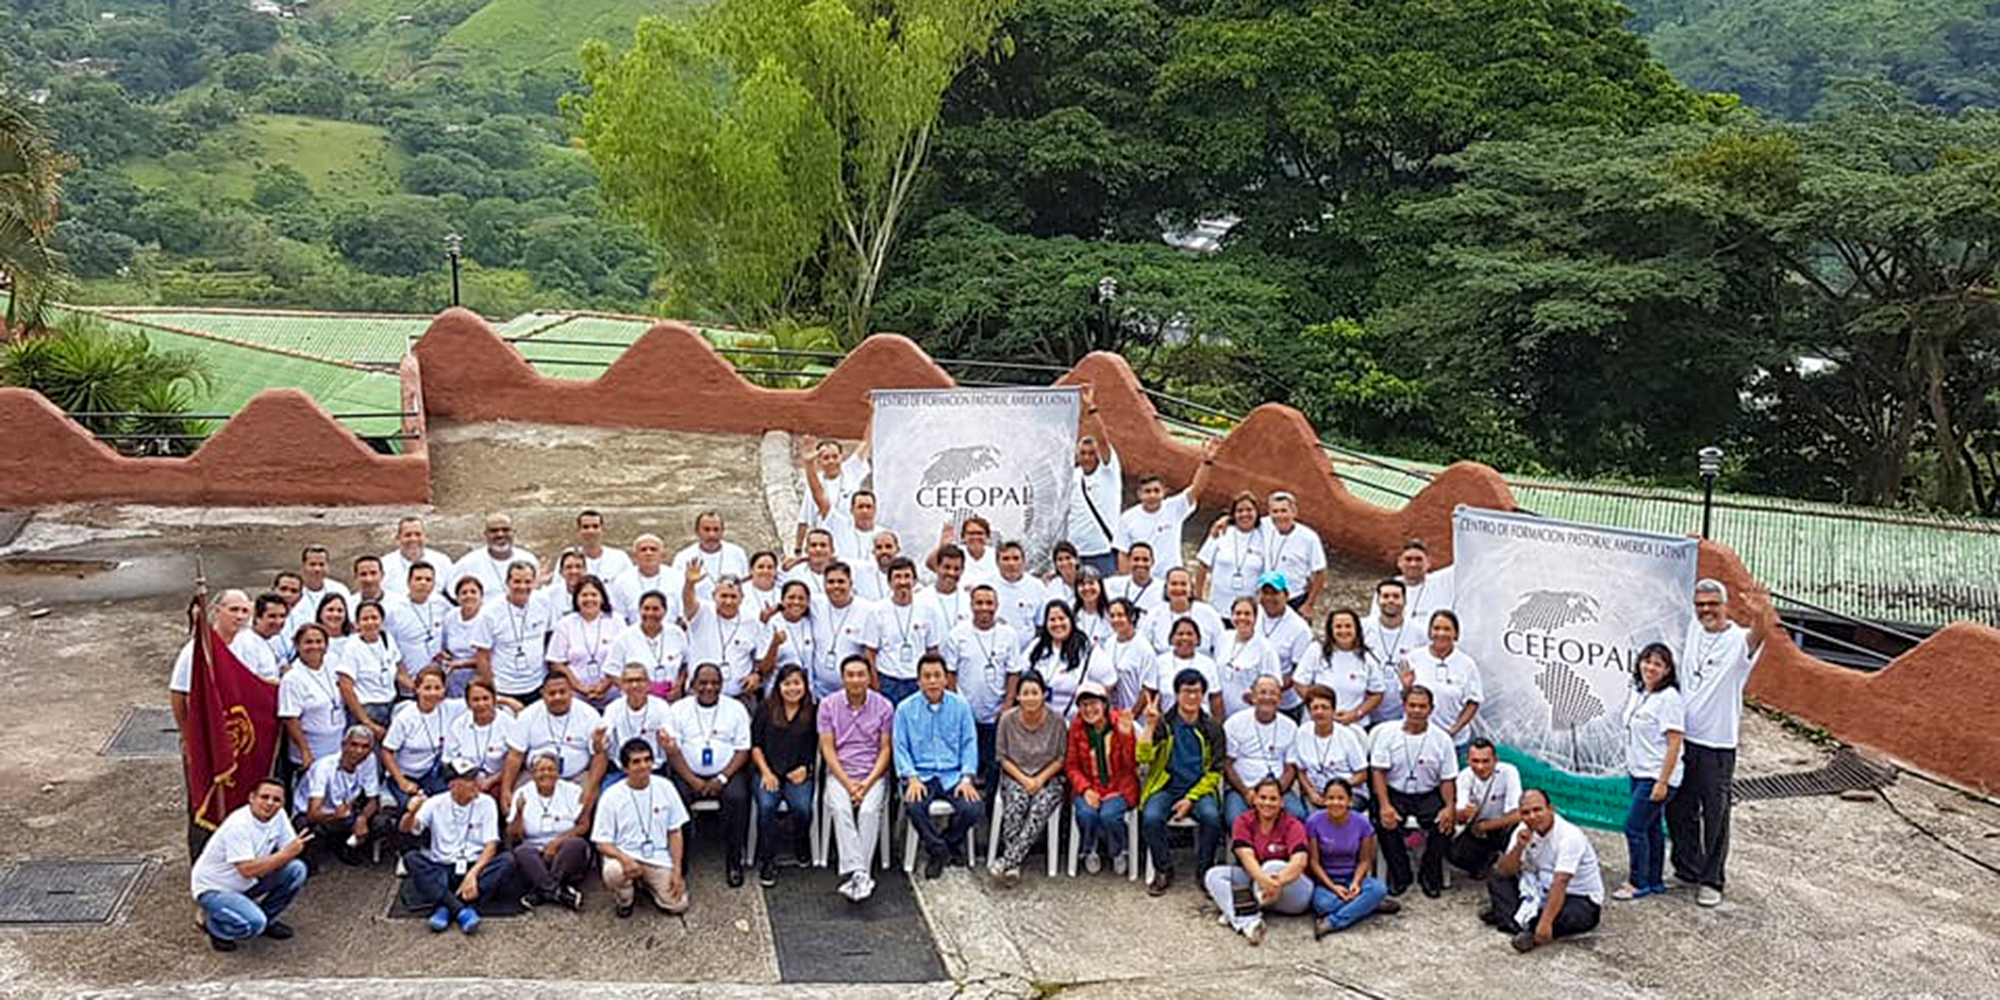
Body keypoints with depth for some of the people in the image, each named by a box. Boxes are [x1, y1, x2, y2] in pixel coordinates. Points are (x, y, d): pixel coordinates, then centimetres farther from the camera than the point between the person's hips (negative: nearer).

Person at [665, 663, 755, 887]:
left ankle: (734, 862, -17)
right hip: (688, 774, 1)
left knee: (737, 798, -30)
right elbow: (672, 749, 0)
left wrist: (722, 778, -12)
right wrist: (692, 780, -12)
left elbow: (743, 750, 2)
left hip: (727, 773, 0)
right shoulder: (678, 709, 8)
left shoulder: (736, 709, 8)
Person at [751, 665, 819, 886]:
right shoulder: (766, 709, 10)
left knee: (802, 808, -27)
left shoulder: (813, 712, 8)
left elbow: (817, 748, 10)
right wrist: (766, 772, -4)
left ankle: (802, 850, 5)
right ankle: (767, 862, -16)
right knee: (766, 805, -29)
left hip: (799, 774, 0)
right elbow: (755, 745, 8)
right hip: (769, 772, 0)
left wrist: (805, 768, -5)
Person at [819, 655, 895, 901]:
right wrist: (847, 783, -12)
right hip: (839, 773, 0)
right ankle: (858, 874, -38)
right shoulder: (828, 705, 3)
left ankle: (853, 874, -31)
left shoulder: (884, 706, 2)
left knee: (869, 810, -30)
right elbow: (827, 749, -1)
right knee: (840, 809, -30)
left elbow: (885, 750, 2)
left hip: (872, 774, 0)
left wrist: (868, 783, -12)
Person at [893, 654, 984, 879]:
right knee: (914, 806, -33)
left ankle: (946, 842, 6)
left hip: (954, 775, 1)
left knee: (974, 809, -26)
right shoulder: (905, 708, 5)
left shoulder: (960, 705, 8)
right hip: (922, 775, -1)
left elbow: (969, 744, 6)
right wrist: (912, 778, -13)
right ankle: (938, 850, -6)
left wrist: (967, 778, -8)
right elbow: (900, 748, 2)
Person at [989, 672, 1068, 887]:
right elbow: (1003, 758, 2)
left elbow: (1061, 758, 2)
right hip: (1015, 776, 0)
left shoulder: (1057, 720, -5)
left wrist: (1041, 779, -12)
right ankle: (1013, 867, -33)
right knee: (1016, 804, -33)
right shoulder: (1008, 719, -4)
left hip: (1048, 778, 0)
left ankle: (1005, 861, -36)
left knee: (1040, 808, -32)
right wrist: (1024, 779, -11)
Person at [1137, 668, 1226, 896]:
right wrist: (1150, 725, -20)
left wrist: (1191, 798, -9)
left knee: (1211, 816, -31)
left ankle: (1204, 872, -8)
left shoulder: (1211, 728, 5)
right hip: (1166, 787, 0)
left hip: (1199, 789, 0)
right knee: (1151, 817, -30)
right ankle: (1163, 871, -7)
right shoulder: (1163, 723, 2)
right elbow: (1143, 758, -9)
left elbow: (1215, 772, 4)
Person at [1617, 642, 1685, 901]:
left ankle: (1638, 883, 5)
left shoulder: (1669, 698, -18)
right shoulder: (1638, 693, 8)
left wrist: (1662, 782, -21)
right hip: (1638, 772, 8)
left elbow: (1674, 743, -19)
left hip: (1657, 775, -8)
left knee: (1634, 826, -7)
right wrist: (1631, 767, 17)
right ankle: (1655, 880, 26)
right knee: (1651, 826, 16)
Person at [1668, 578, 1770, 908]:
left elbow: (1754, 638, -36)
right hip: (1682, 738, 5)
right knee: (1678, 809, 13)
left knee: (1715, 816, 2)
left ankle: (1711, 881, 14)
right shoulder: (1693, 628, 5)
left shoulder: (1738, 640, -13)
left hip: (1718, 744, -5)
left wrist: (1759, 617, -56)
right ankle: (1688, 869, 29)